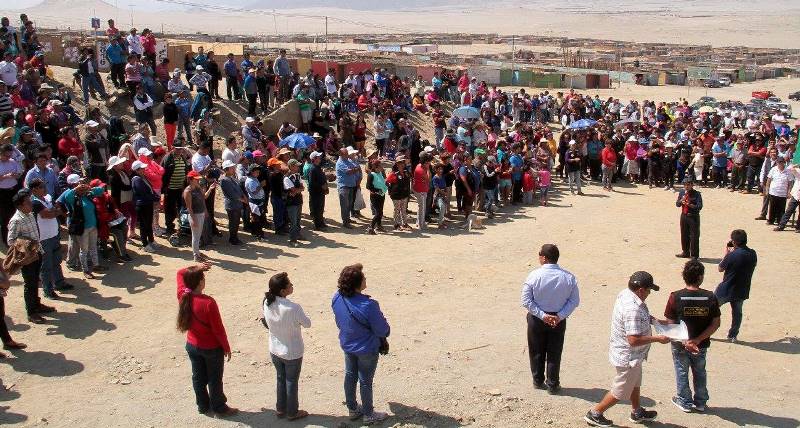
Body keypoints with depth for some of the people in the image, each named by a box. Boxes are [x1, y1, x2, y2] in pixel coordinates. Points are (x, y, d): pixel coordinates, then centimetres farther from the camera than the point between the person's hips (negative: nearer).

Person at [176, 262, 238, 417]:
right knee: (214, 379, 13)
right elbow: (218, 329, -22)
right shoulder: (208, 303, -31)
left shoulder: (183, 296, -14)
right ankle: (219, 408, 29)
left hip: (192, 346, 5)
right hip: (212, 348, -5)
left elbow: (180, 273, 6)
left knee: (198, 377, 21)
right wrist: (227, 348, -8)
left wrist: (195, 268, -12)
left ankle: (202, 406, 38)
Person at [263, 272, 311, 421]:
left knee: (280, 379, 25)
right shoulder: (293, 308, -32)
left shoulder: (267, 303, -16)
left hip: (275, 351, 5)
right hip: (292, 353, -5)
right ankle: (292, 412, 35)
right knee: (292, 382, 17)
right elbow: (307, 324, -15)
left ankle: (280, 409, 42)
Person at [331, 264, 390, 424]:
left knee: (350, 376, 24)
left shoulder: (337, 298, -16)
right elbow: (382, 330, -24)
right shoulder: (368, 305, -36)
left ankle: (352, 409, 43)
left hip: (347, 344, 6)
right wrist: (384, 334, -1)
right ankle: (368, 415, 33)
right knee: (365, 381, 13)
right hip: (366, 348, -6)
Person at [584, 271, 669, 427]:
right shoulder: (633, 309, -34)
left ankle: (637, 413, 47)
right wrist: (657, 338, -24)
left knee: (635, 384, 28)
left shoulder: (625, 294, -4)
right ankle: (594, 414, 22)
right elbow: (634, 340, -34)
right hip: (628, 357, -10)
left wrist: (650, 319, 3)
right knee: (620, 391, 9)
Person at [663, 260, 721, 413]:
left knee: (682, 373, 19)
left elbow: (671, 324, -17)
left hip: (680, 344, -2)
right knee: (700, 372, 24)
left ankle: (685, 402, 33)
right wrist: (698, 340, -16)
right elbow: (716, 323, -13)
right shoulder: (710, 297, -15)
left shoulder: (675, 297, -20)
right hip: (701, 345, 2)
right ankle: (700, 402, 37)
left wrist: (684, 342, -16)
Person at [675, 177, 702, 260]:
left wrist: (690, 205, -29)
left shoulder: (697, 194, -11)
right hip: (684, 216, 5)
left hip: (693, 217, -5)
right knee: (684, 235, 14)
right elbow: (677, 204, 5)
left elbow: (699, 206, -17)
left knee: (694, 236, 0)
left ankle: (694, 254, 9)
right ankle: (685, 252, 29)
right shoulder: (681, 193, 5)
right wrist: (681, 200, -15)